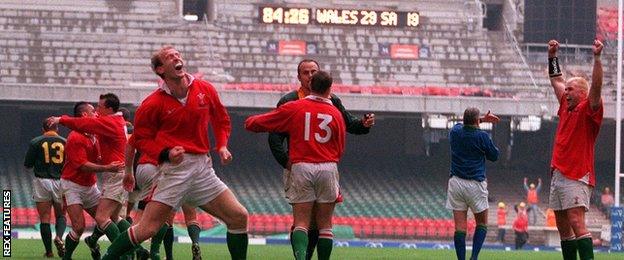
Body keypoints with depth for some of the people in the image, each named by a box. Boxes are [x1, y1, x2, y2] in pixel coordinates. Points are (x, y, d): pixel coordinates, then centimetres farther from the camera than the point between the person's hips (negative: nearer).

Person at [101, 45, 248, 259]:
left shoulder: (205, 90, 6)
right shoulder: (153, 104, -7)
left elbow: (221, 120, 22)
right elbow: (141, 139, 0)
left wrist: (222, 146, 5)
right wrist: (166, 153, -16)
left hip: (202, 168, 5)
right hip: (174, 168, -5)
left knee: (239, 217, 1)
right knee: (148, 228, -12)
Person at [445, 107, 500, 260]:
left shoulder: (455, 132, 4)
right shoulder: (482, 136, -9)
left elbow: (462, 124, 29)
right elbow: (494, 156, 5)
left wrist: (483, 120, 33)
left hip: (456, 183, 3)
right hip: (476, 184, -3)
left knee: (460, 226, 1)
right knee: (482, 223, 11)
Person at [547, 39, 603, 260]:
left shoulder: (587, 110, -6)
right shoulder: (566, 106, 16)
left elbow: (596, 88, -22)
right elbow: (557, 80, 30)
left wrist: (597, 58, -31)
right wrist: (552, 56, 31)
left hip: (576, 177, -9)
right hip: (558, 174, 9)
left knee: (576, 223, -18)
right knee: (562, 226, 9)